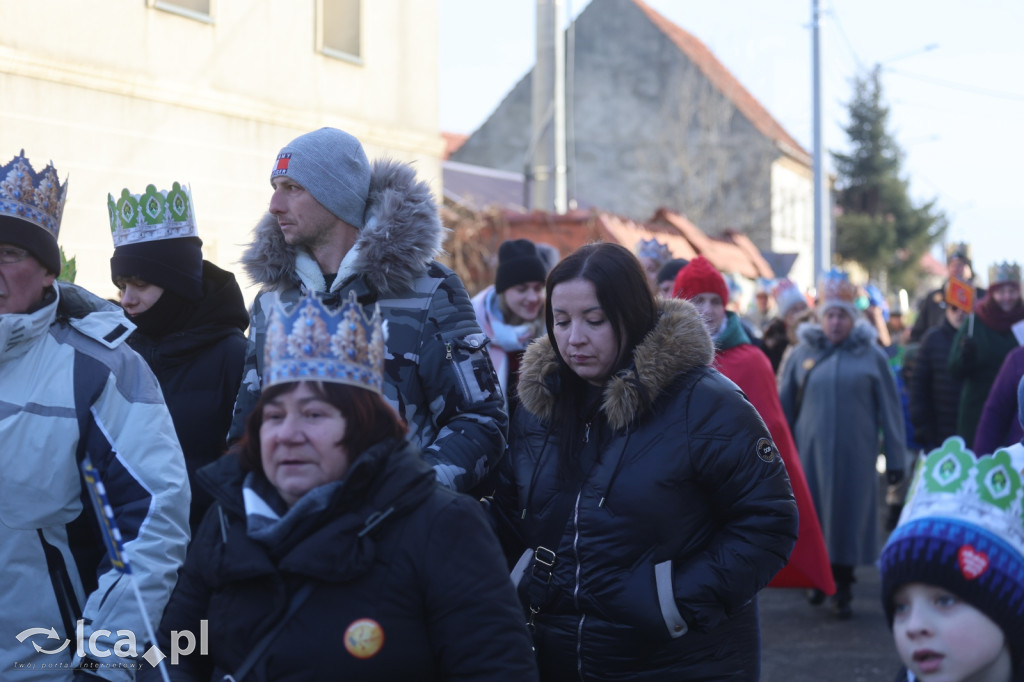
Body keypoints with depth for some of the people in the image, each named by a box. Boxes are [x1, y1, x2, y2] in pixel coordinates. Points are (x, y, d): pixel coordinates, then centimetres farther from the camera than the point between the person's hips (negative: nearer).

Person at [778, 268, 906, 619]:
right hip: (811, 454, 1)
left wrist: (895, 458, 2)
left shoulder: (871, 356, 2)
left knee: (849, 521, 1)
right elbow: (784, 405, 11)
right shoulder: (803, 354, 6)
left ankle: (843, 591, 11)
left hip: (856, 455, -1)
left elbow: (890, 409, 4)